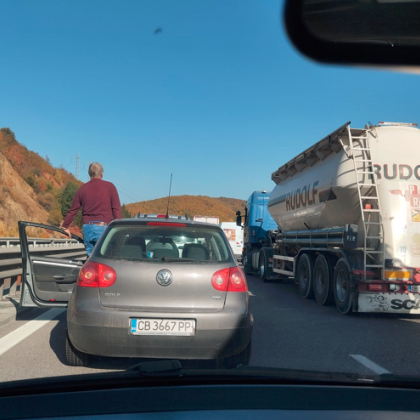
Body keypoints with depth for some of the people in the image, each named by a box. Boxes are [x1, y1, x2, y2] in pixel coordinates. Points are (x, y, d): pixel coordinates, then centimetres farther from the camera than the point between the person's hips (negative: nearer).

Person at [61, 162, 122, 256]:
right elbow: (116, 209, -3)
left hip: (87, 228, 3)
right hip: (103, 227, -3)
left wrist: (65, 226, 26)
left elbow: (73, 210, 14)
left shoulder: (82, 189, 10)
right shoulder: (109, 186, 1)